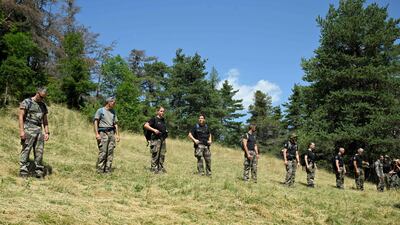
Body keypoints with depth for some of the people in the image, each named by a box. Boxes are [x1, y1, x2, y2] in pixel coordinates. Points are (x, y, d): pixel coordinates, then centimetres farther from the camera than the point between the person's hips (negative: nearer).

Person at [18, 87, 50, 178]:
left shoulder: (44, 106, 16)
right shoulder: (26, 102, -1)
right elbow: (21, 116, -7)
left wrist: (47, 132, 9)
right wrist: (21, 131, -15)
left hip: (39, 130, 5)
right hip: (28, 130, -5)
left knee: (39, 152, 4)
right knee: (26, 151, -5)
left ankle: (39, 172, 10)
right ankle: (23, 172, -1)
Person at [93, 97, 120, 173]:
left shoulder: (113, 112, 17)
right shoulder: (100, 110, 1)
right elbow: (95, 122, -4)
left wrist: (117, 134, 12)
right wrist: (96, 134, -13)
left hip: (111, 133, 5)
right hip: (103, 133, -5)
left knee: (110, 152, 1)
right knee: (103, 152, -11)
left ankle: (108, 169, 6)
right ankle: (100, 169, -5)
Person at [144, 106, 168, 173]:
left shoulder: (163, 120, 17)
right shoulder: (154, 119, -5)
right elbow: (145, 125, -12)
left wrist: (166, 132, 10)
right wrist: (154, 130, -19)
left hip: (163, 139, 7)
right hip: (156, 139, -7)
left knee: (162, 155, 10)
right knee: (155, 154, -6)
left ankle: (161, 167, 20)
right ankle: (154, 168, 1)